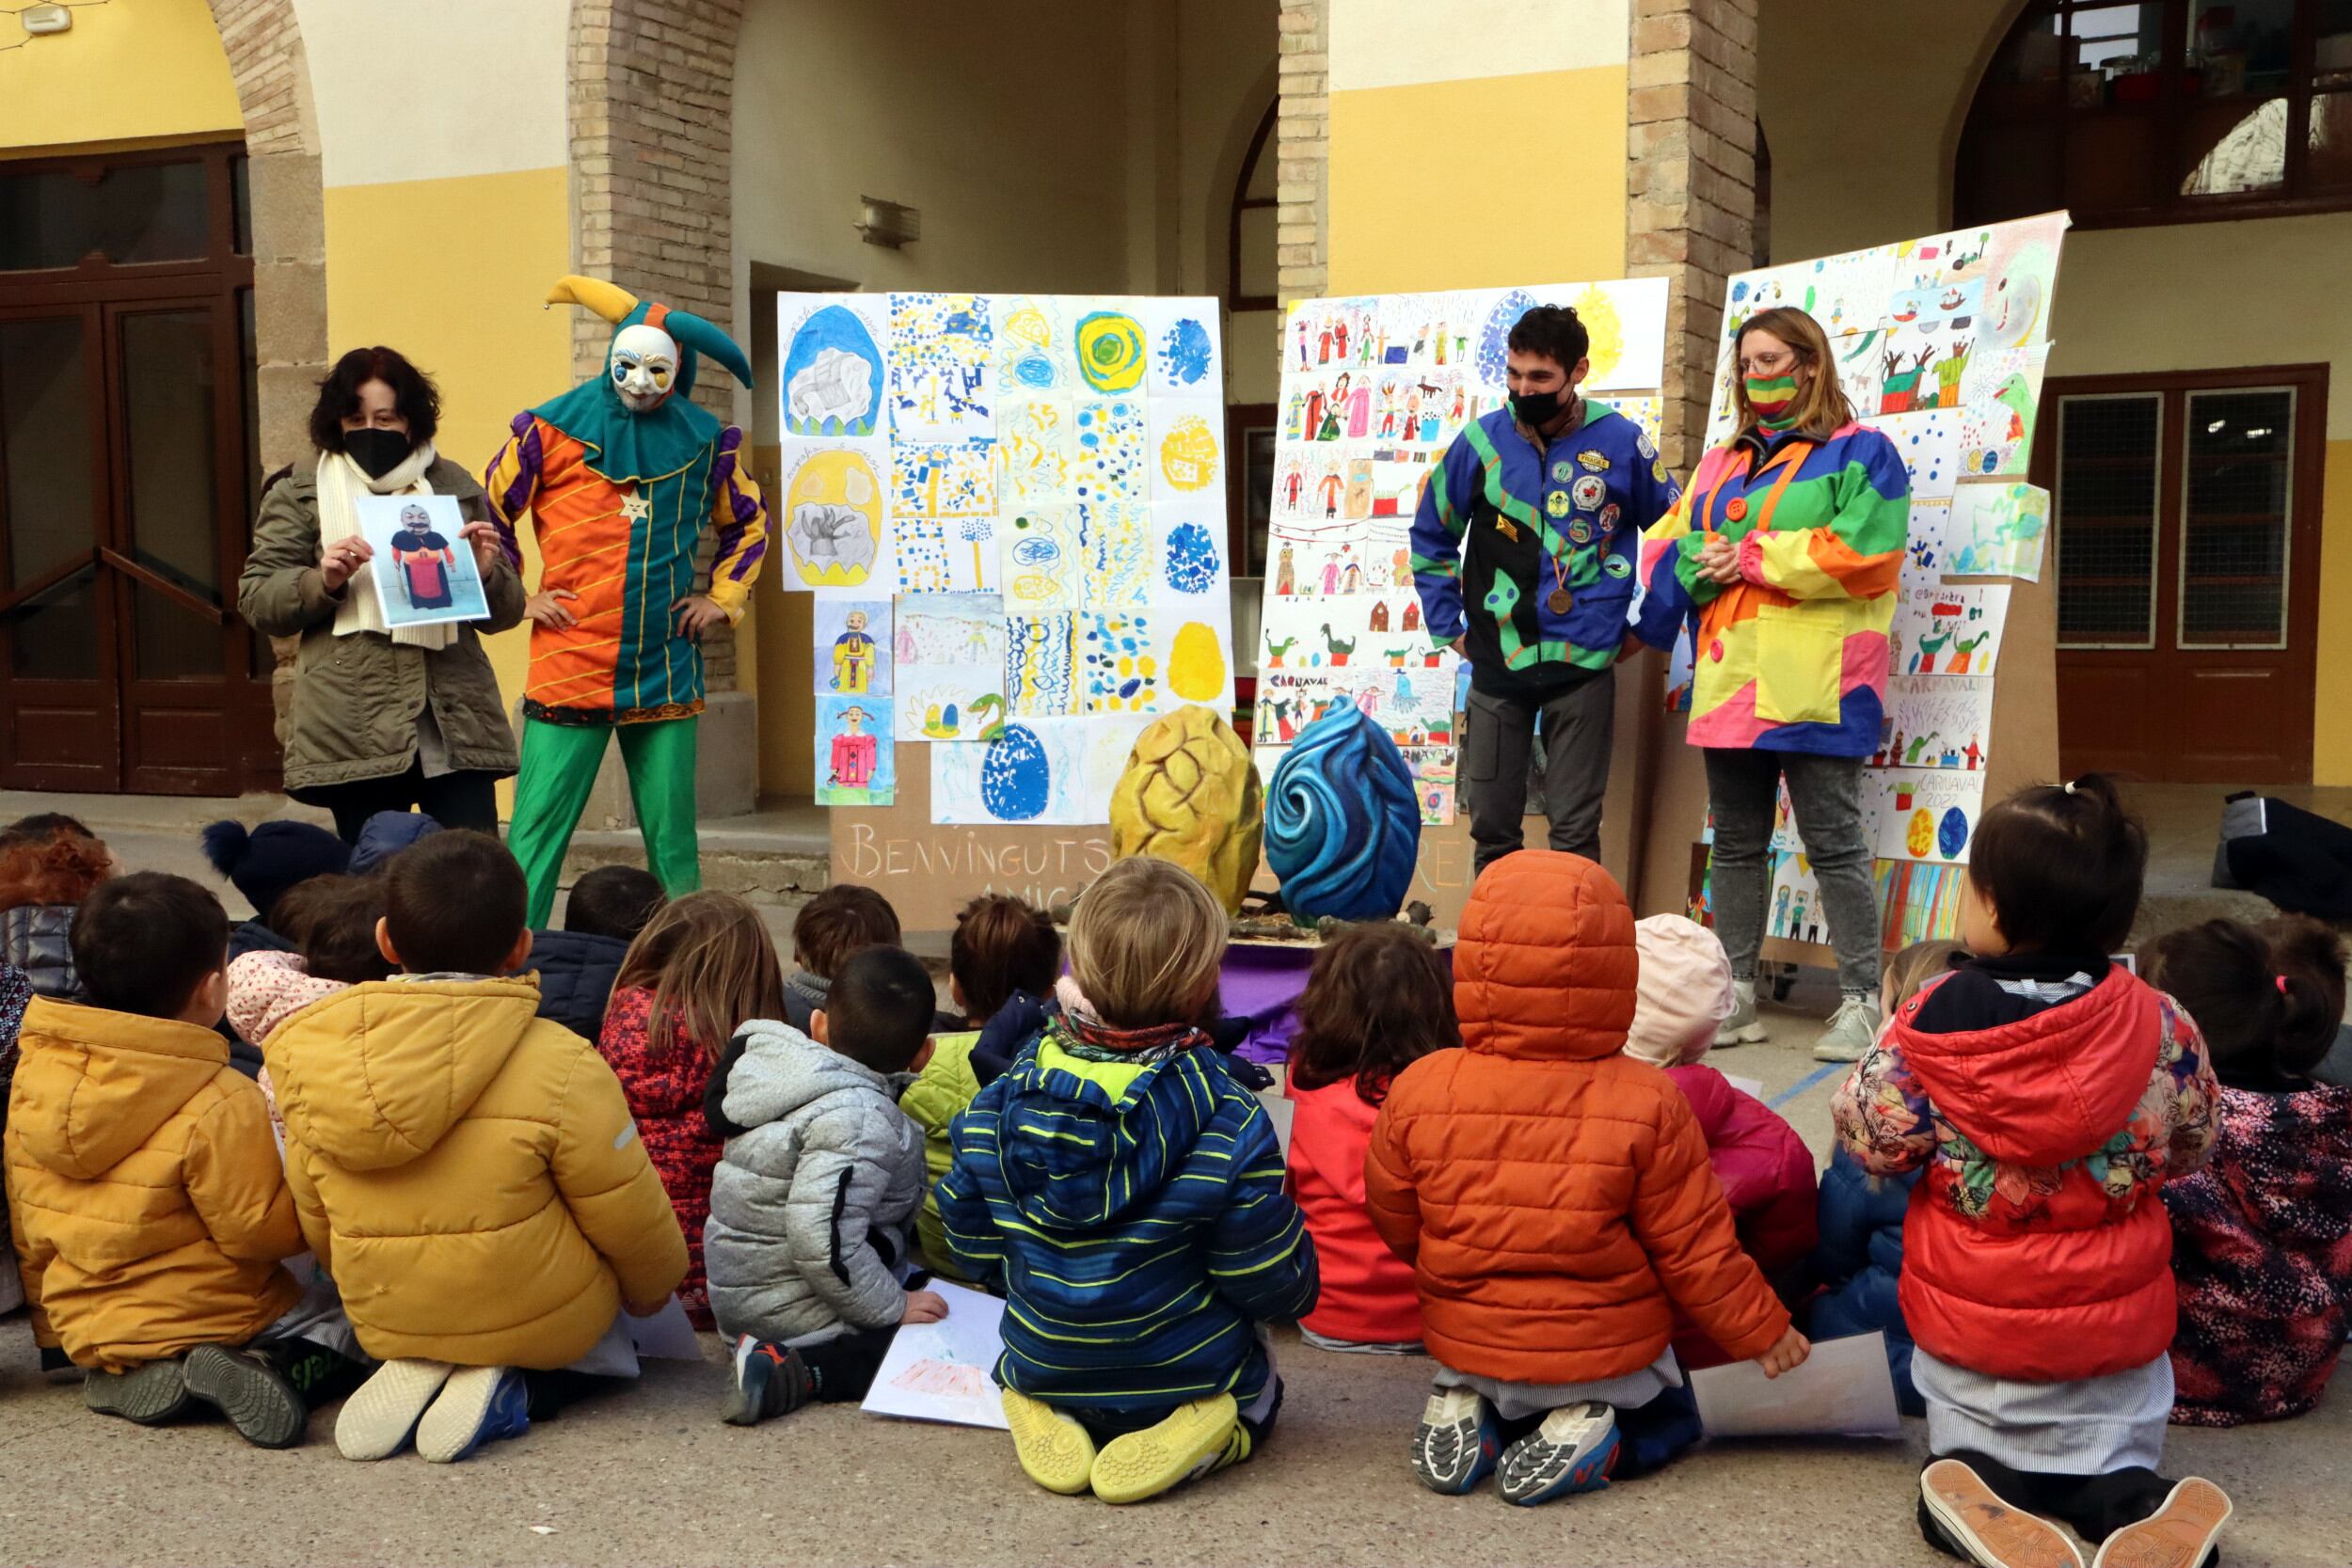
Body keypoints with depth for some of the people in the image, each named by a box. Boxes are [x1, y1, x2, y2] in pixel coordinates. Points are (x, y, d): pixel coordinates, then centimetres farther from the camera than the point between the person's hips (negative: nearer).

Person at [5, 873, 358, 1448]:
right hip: (205, 1316, -5)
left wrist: (52, 1323, 19)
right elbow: (261, 1233, -18)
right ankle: (255, 1364, -15)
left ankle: (127, 1380, 2)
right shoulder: (221, 1106, -24)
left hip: (84, 1328, 5)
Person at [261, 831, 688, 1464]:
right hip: (541, 1319, -4)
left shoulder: (307, 1054, -8)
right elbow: (634, 1223, -10)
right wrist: (653, 1290, 12)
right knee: (615, 1340, 28)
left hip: (385, 1323, 4)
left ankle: (415, 1371, 4)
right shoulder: (562, 1066, -21)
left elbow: (316, 1223, 4)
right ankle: (513, 1387, -2)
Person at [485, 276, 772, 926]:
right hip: (568, 670, -3)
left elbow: (749, 521, 24)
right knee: (536, 835, -5)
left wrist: (723, 598, 13)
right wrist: (518, 597, 3)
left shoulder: (702, 440, 8)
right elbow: (487, 514, 10)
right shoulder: (553, 428, -1)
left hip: (667, 674, 3)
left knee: (673, 838, 8)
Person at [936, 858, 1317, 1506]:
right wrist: (1299, 1285, 9)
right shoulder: (1228, 1121, -22)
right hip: (1185, 1375, -3)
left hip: (1043, 1370, 4)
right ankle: (1193, 1434, -5)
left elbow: (974, 1250, 0)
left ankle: (1049, 1419, 3)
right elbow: (1271, 1279, -14)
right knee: (1259, 1387, 31)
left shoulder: (1000, 1101, -12)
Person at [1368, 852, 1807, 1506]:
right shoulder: (1647, 1103, -22)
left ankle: (1464, 1408, 2)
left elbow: (1394, 1224, -2)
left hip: (1464, 1346, 3)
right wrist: (1761, 1330, 6)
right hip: (1607, 1355, -3)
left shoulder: (1419, 1091, -17)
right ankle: (1585, 1423, -4)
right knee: (1671, 1420, 29)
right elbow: (1696, 1249, -12)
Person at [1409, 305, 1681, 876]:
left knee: (1576, 829, 3)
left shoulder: (1622, 442, -4)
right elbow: (1431, 539, 12)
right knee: (1492, 827, 8)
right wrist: (1448, 628, 8)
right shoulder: (1480, 441, 0)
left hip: (1585, 664, -2)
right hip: (1496, 664, 2)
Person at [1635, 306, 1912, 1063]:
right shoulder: (1721, 463, 19)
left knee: (1834, 844, -3)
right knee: (1736, 844, 11)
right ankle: (1737, 996, 21)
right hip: (1730, 682, 7)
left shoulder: (1859, 453, -2)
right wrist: (1696, 564, -13)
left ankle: (1860, 1002, 5)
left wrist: (1755, 557, -13)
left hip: (1816, 687, -7)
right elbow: (1668, 547, 10)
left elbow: (1864, 555, -15)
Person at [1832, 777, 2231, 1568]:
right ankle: (2132, 1502, -13)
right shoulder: (2162, 1026, -12)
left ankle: (1988, 1500, -15)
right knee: (2110, 1463, 21)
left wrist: (1890, 1043, 5)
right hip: (2113, 1323, 1)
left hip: (1974, 1316, -1)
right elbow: (2188, 1149, 2)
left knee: (1961, 1472, 19)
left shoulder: (1937, 1019, -19)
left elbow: (1871, 1138, -11)